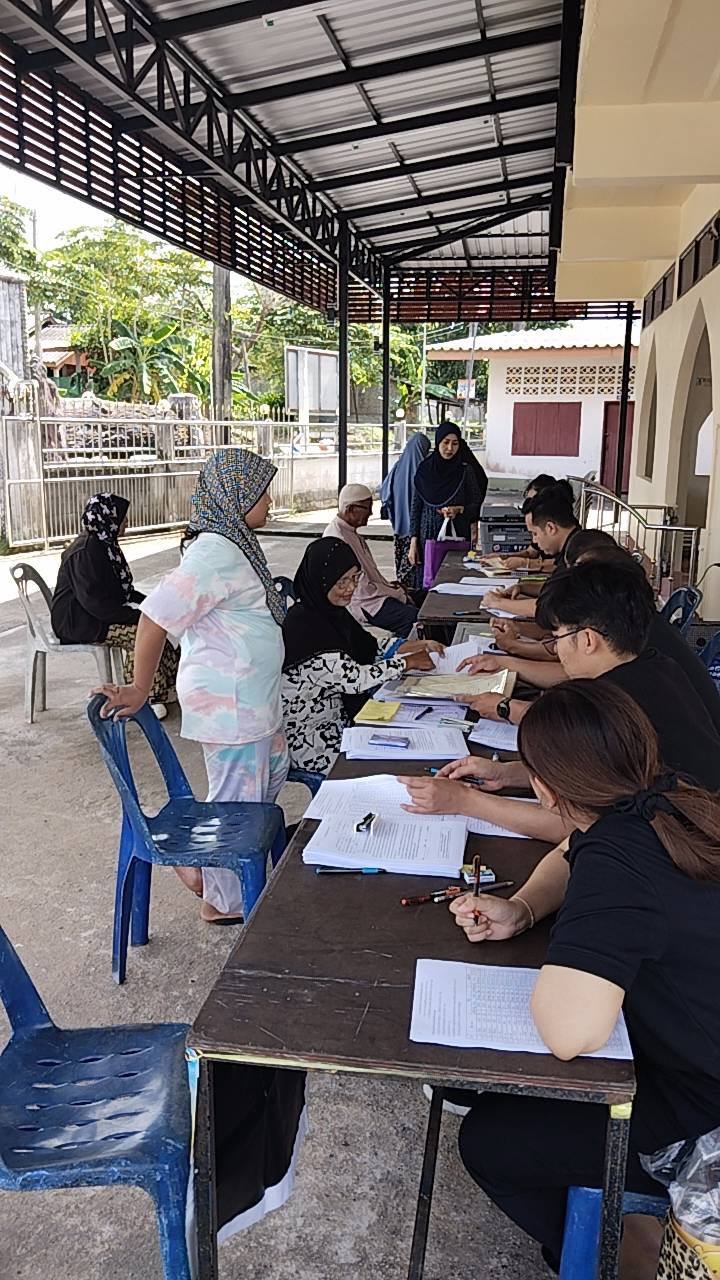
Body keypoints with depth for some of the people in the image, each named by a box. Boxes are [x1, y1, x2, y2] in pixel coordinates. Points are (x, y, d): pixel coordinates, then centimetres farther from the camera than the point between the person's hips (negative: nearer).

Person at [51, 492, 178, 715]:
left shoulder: (105, 543, 9)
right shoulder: (86, 552, -22)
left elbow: (123, 588, 17)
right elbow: (96, 602, -27)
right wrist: (135, 615, -24)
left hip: (102, 611, 10)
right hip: (77, 621, -10)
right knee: (139, 632, -25)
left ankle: (167, 687, 0)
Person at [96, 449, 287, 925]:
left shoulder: (237, 544, 7)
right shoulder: (216, 553, -24)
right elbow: (157, 616, -27)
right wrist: (139, 690, -21)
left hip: (254, 696, 10)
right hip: (229, 702, -10)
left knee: (272, 773, 23)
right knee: (239, 797, 5)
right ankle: (226, 902, 25)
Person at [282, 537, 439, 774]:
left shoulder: (334, 613, 5)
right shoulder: (303, 626, -23)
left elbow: (366, 654, 11)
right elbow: (353, 679, -25)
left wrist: (403, 649, -5)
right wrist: (407, 663, -16)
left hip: (339, 722, 8)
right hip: (309, 742, -8)